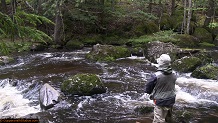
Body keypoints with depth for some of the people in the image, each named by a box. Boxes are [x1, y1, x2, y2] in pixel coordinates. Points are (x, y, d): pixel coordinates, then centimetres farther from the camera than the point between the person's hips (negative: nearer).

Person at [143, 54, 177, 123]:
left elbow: (148, 86, -8)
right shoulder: (174, 75, -7)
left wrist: (147, 92, 14)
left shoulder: (156, 76, -23)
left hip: (160, 102, -6)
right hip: (171, 101, 6)